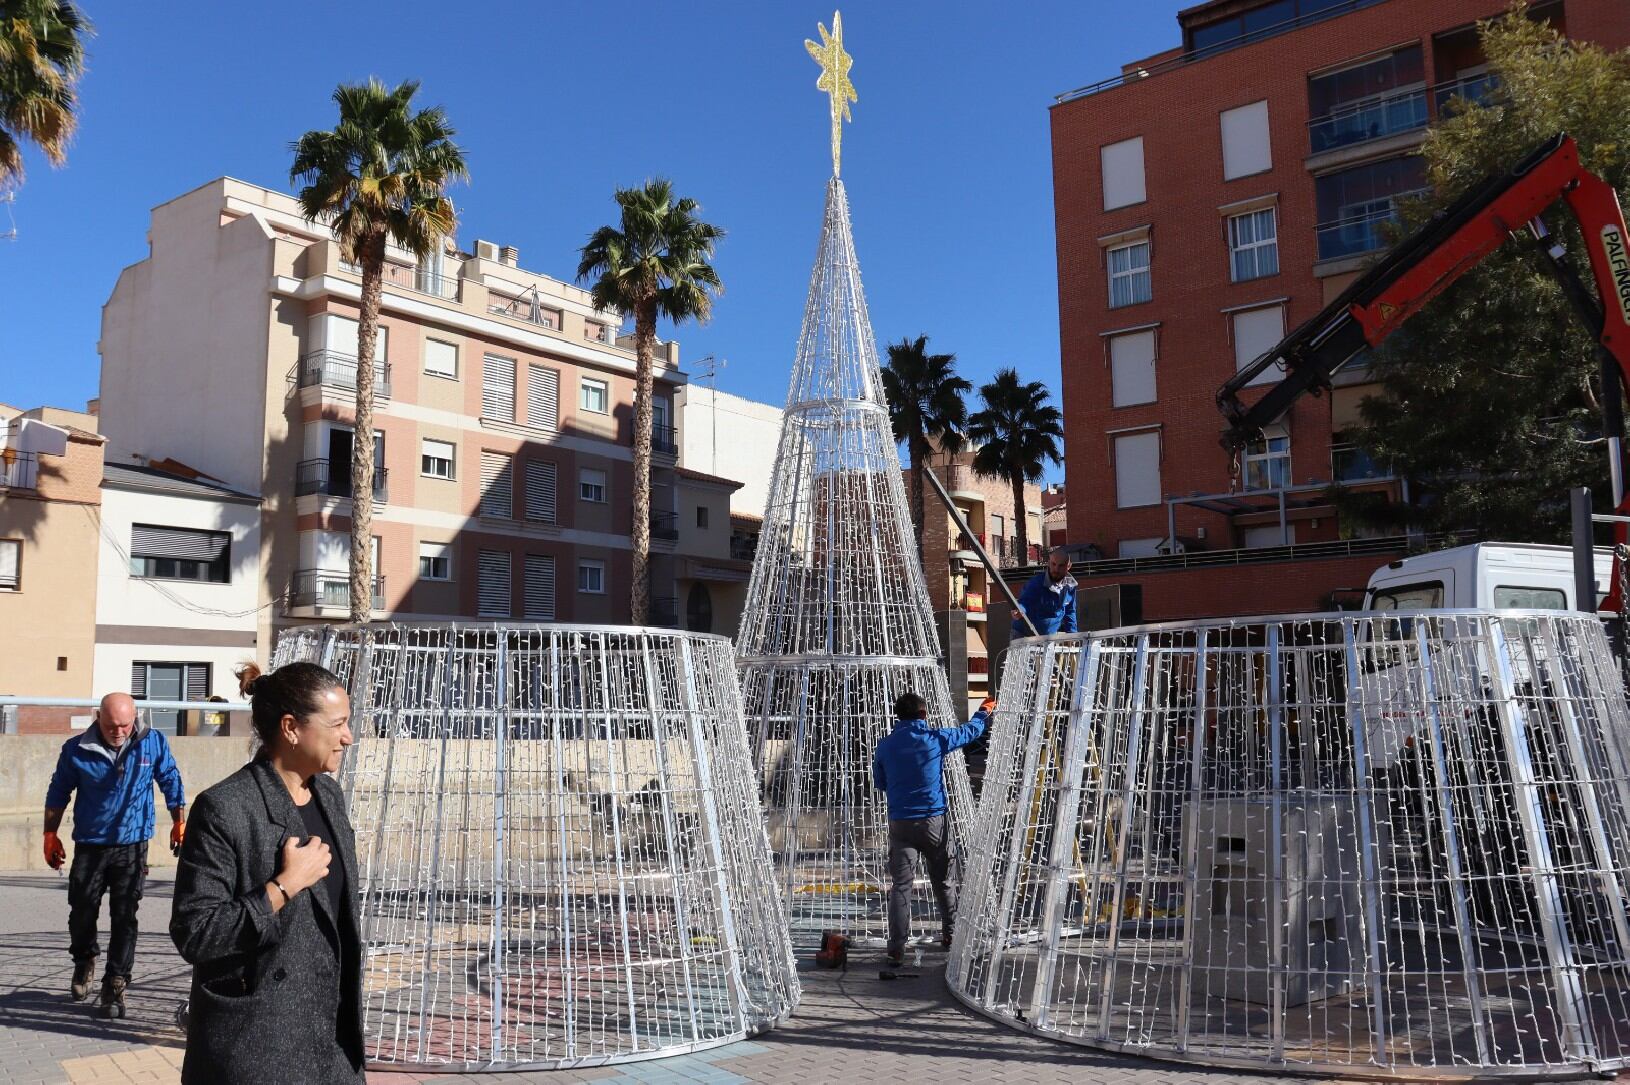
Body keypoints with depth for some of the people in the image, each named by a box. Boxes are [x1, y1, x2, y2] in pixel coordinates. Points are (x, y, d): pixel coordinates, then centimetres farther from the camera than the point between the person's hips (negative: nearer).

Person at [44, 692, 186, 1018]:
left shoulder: (154, 743, -6)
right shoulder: (77, 749, -5)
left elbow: (171, 783, 6)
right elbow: (58, 793, 7)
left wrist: (179, 822, 3)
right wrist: (50, 835, 7)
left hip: (132, 846, -1)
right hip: (89, 845, 1)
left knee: (124, 918, -1)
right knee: (82, 911, 10)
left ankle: (115, 985, 6)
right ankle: (84, 961, 39)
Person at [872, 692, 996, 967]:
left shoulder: (885, 745, 1)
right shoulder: (935, 738, -4)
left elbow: (879, 783, 13)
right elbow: (970, 731, 13)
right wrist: (985, 712, 33)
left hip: (899, 823, 1)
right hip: (933, 821, -1)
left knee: (901, 885, 0)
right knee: (942, 880, 17)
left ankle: (897, 948, -6)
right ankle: (950, 934, 31)